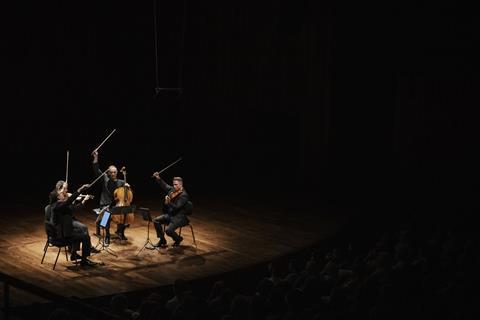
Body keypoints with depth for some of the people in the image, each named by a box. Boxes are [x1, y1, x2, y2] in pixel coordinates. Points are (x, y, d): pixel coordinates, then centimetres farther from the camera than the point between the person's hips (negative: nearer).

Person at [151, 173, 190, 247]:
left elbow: (176, 207, -27)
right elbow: (164, 185, 17)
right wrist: (158, 178, 3)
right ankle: (162, 241, 10)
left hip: (179, 218, -9)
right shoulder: (172, 190, 4)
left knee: (168, 230, -25)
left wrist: (168, 203, -39)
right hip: (170, 215, 9)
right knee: (156, 221, 1)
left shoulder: (184, 195, -20)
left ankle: (178, 239, 9)